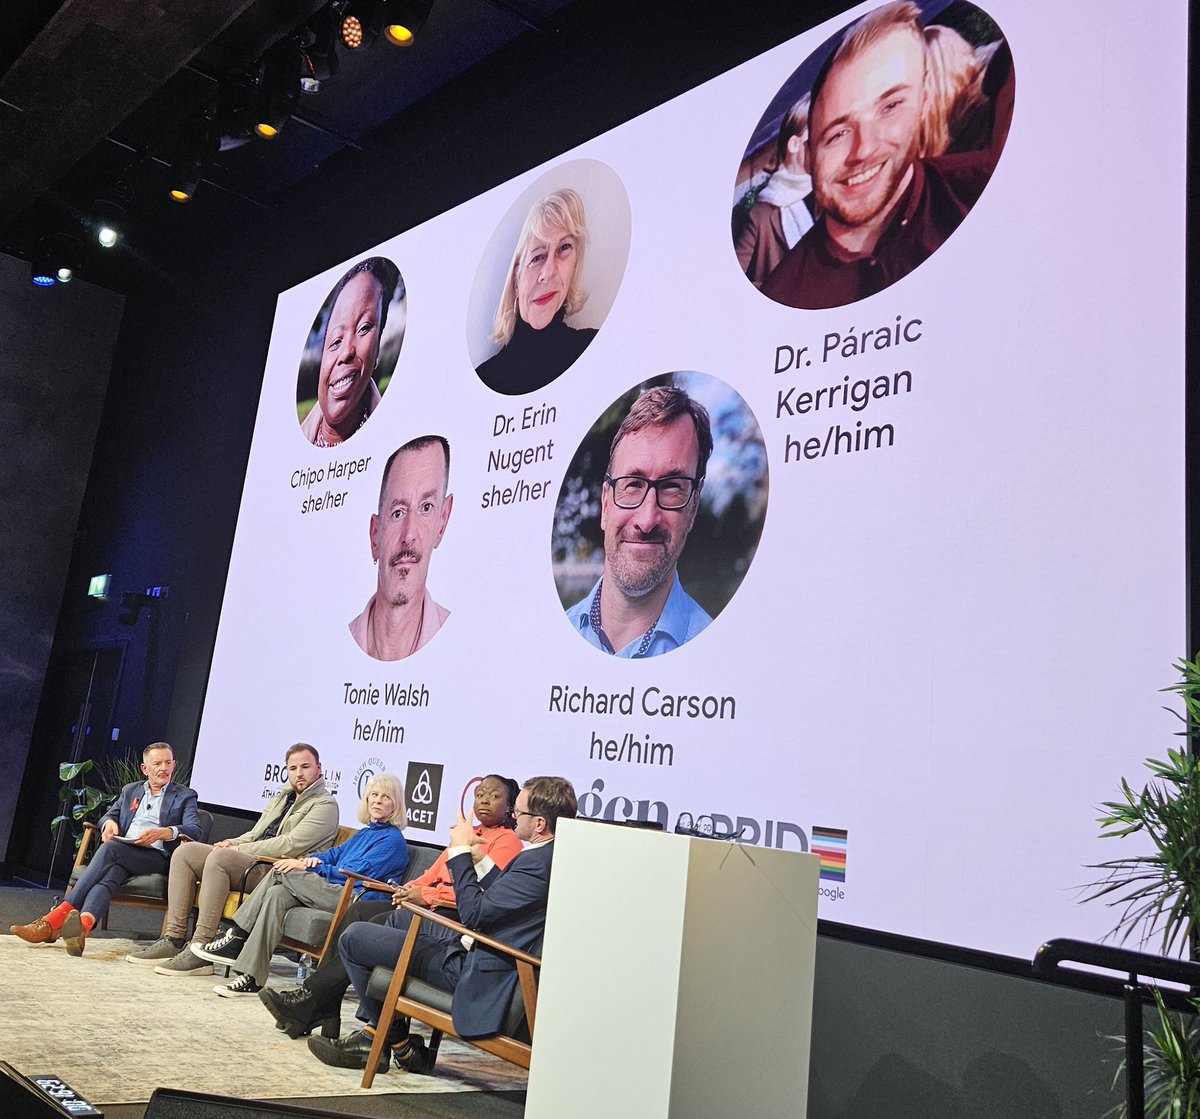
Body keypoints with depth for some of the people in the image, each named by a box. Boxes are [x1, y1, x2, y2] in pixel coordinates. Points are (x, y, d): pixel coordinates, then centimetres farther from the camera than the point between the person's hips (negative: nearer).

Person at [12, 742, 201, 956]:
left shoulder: (185, 796, 14)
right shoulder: (130, 790, 29)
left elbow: (195, 830, -1)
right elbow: (108, 815, 24)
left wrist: (164, 832, -20)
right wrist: (109, 822, -2)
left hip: (157, 857, -4)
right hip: (122, 854, 4)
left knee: (110, 849, -32)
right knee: (111, 873, -34)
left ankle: (57, 919, -41)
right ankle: (82, 926, -61)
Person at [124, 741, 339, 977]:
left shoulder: (325, 805, -4)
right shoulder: (282, 796, 26)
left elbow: (290, 845, -15)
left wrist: (240, 849, -11)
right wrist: (231, 843, 4)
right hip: (252, 861, 9)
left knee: (219, 857, -31)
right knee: (185, 851, -3)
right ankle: (174, 938, -8)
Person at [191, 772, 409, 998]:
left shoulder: (393, 840, -3)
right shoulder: (364, 833, 26)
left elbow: (356, 872, -11)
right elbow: (335, 853, 25)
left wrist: (308, 867, -7)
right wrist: (314, 859, 0)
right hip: (335, 893, 8)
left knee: (282, 872, -14)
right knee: (277, 894, -16)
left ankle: (237, 937, -9)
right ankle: (251, 977, -17)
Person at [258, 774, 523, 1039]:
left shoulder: (507, 840, -1)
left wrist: (425, 895, -14)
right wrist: (410, 888, 1)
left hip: (455, 915, -8)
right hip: (428, 906, 8)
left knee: (381, 924, -24)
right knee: (359, 911, -11)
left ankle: (306, 1003, -21)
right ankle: (323, 1012, -16)